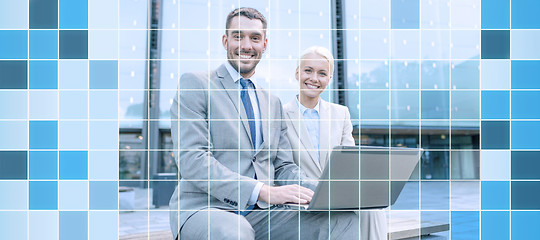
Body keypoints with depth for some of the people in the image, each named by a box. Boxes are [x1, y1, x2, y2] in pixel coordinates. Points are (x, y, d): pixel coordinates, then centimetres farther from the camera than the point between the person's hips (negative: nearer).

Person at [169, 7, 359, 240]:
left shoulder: (273, 103, 22)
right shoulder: (194, 84, 2)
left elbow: (283, 166, 18)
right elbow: (191, 160, -11)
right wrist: (264, 191, -21)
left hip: (263, 212, 6)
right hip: (205, 209, -5)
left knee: (344, 220, -18)